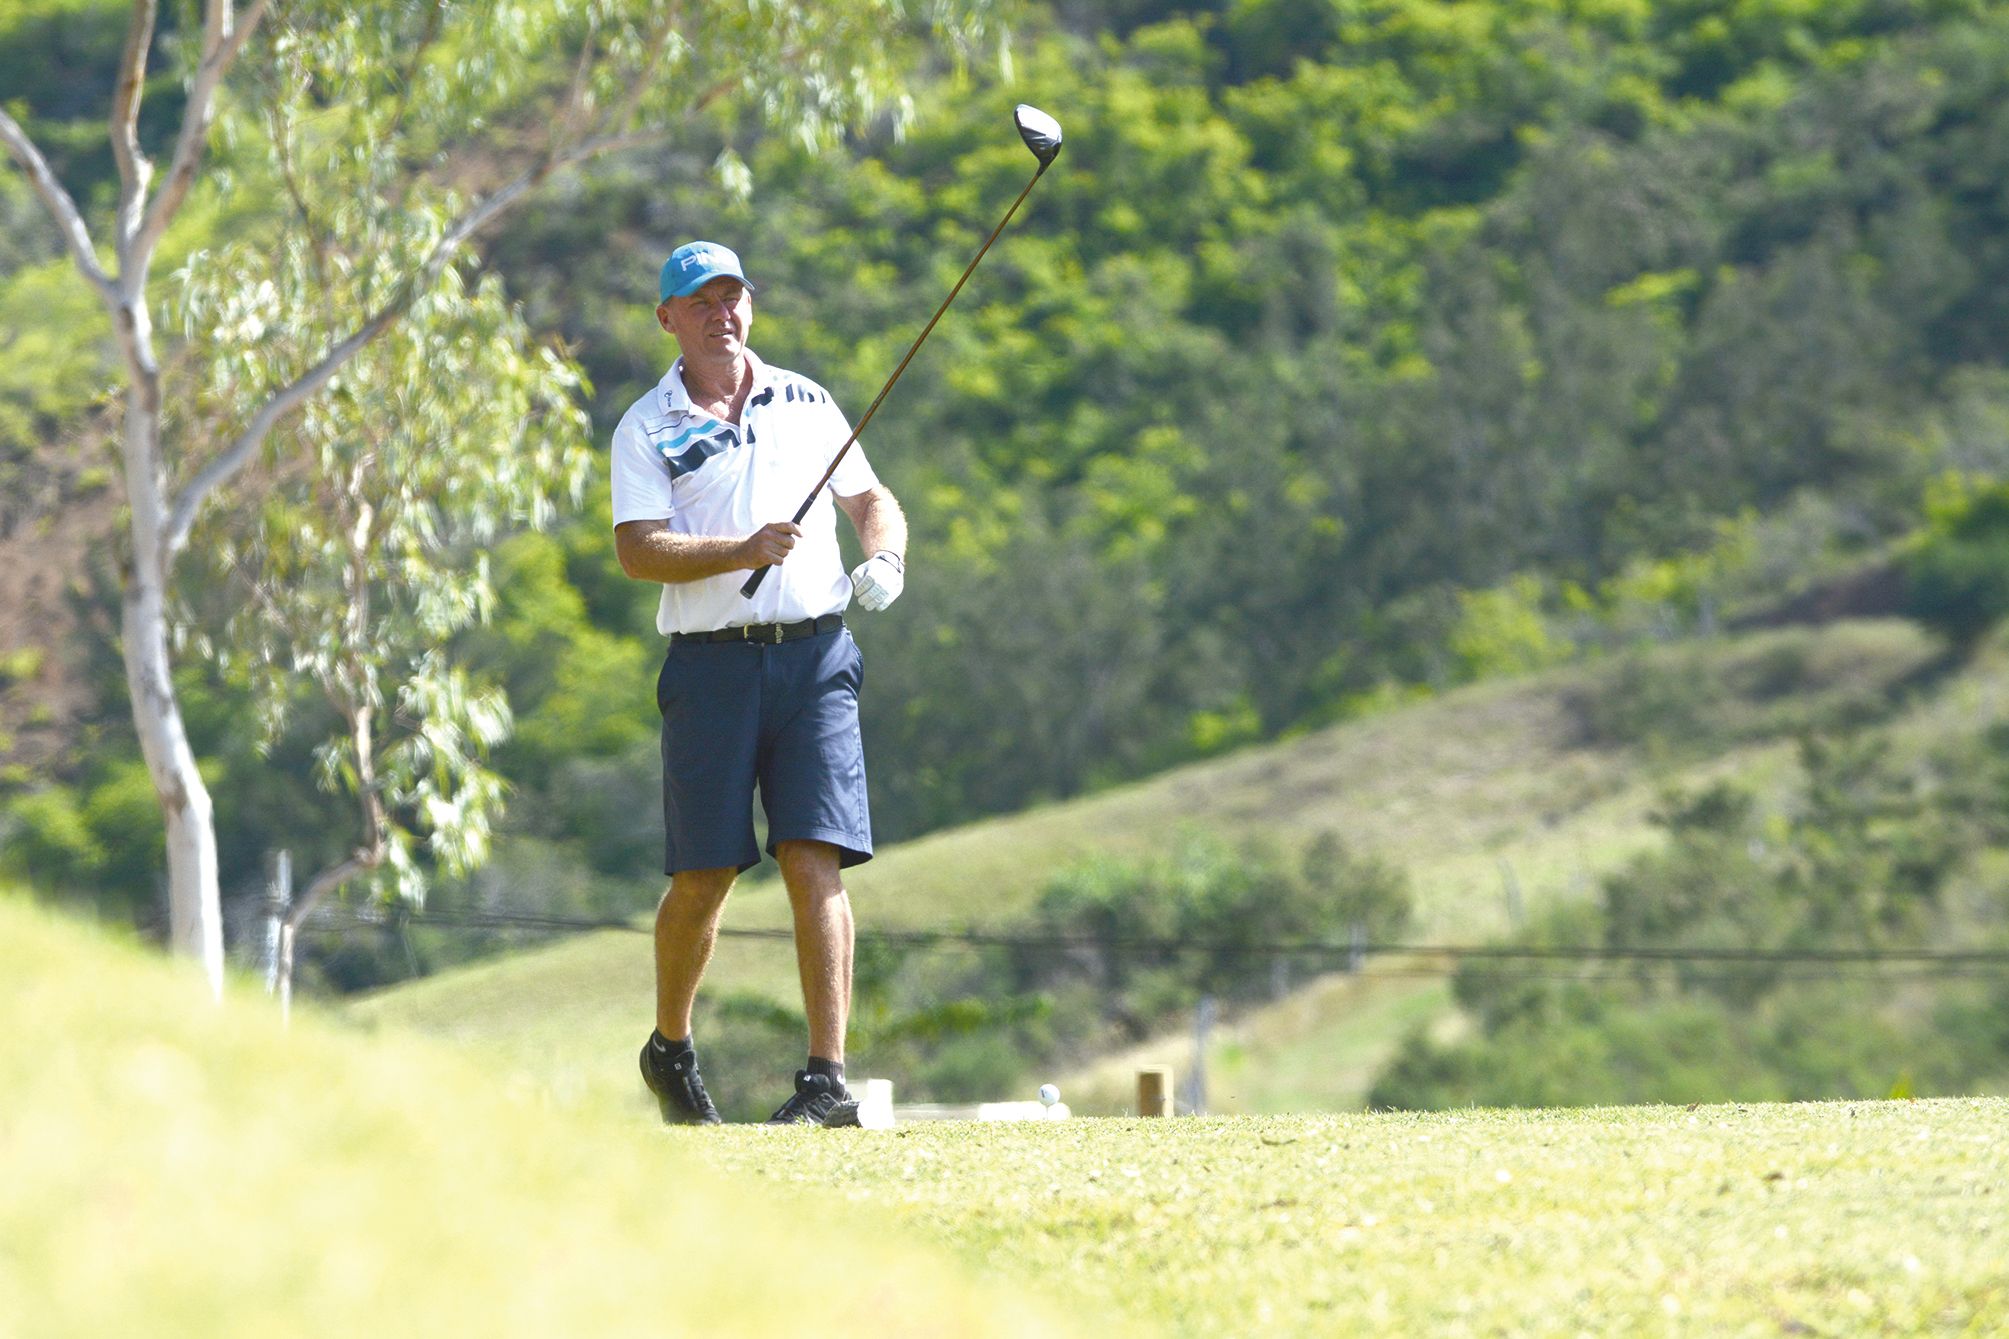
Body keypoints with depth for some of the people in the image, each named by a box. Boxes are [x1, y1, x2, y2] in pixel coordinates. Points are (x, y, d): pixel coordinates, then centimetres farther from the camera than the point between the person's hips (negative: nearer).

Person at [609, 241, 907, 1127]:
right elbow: (638, 552, -8)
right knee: (703, 877, 0)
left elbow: (873, 499, 21)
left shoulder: (805, 402, 14)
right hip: (710, 663, -1)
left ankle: (828, 1079, -13)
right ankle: (669, 1047, 25)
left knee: (815, 861, -10)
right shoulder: (646, 428, 4)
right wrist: (743, 550, -21)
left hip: (814, 655, 1)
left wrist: (885, 560, -1)